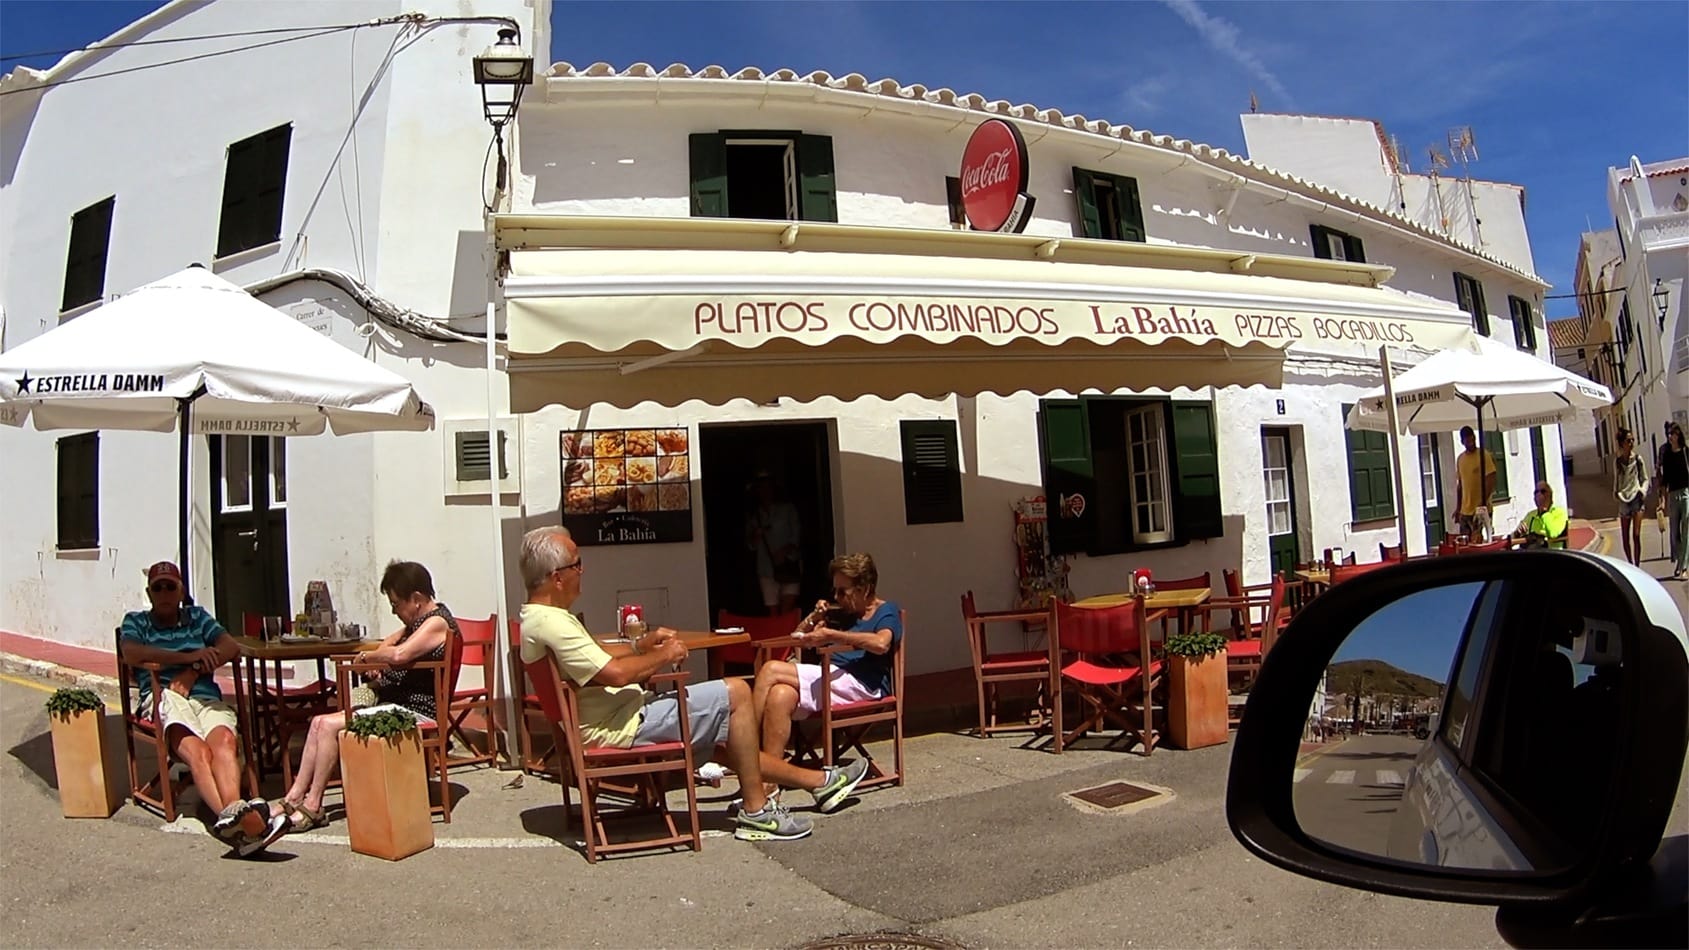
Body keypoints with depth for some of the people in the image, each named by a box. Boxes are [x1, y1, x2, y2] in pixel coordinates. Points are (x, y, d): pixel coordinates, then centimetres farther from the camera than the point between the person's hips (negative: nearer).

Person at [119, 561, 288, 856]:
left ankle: (232, 815, -58)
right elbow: (131, 654, -1)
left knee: (223, 740, -35)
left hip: (207, 699, 2)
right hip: (164, 699, -2)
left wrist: (193, 672, -2)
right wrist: (189, 657, -5)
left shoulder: (197, 617, 29)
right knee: (198, 752, -34)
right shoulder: (136, 621, 23)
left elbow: (231, 647, 13)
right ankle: (237, 817, -57)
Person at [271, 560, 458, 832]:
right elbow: (391, 642, 36)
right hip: (394, 704, 10)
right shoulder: (418, 622, 18)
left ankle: (313, 806, -7)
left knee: (330, 725, -17)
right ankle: (294, 798, 0)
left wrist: (369, 656, -10)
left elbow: (399, 655, -30)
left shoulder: (437, 622, -15)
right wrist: (376, 663, 14)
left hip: (416, 712, -10)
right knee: (319, 723, -1)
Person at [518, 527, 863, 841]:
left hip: (616, 716, 11)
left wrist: (640, 645, 13)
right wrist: (663, 656, -12)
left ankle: (816, 780, 28)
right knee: (735, 693, -9)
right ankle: (755, 811, 0)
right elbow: (615, 673, -29)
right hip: (620, 727, -11)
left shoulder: (541, 617, 12)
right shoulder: (550, 624, -23)